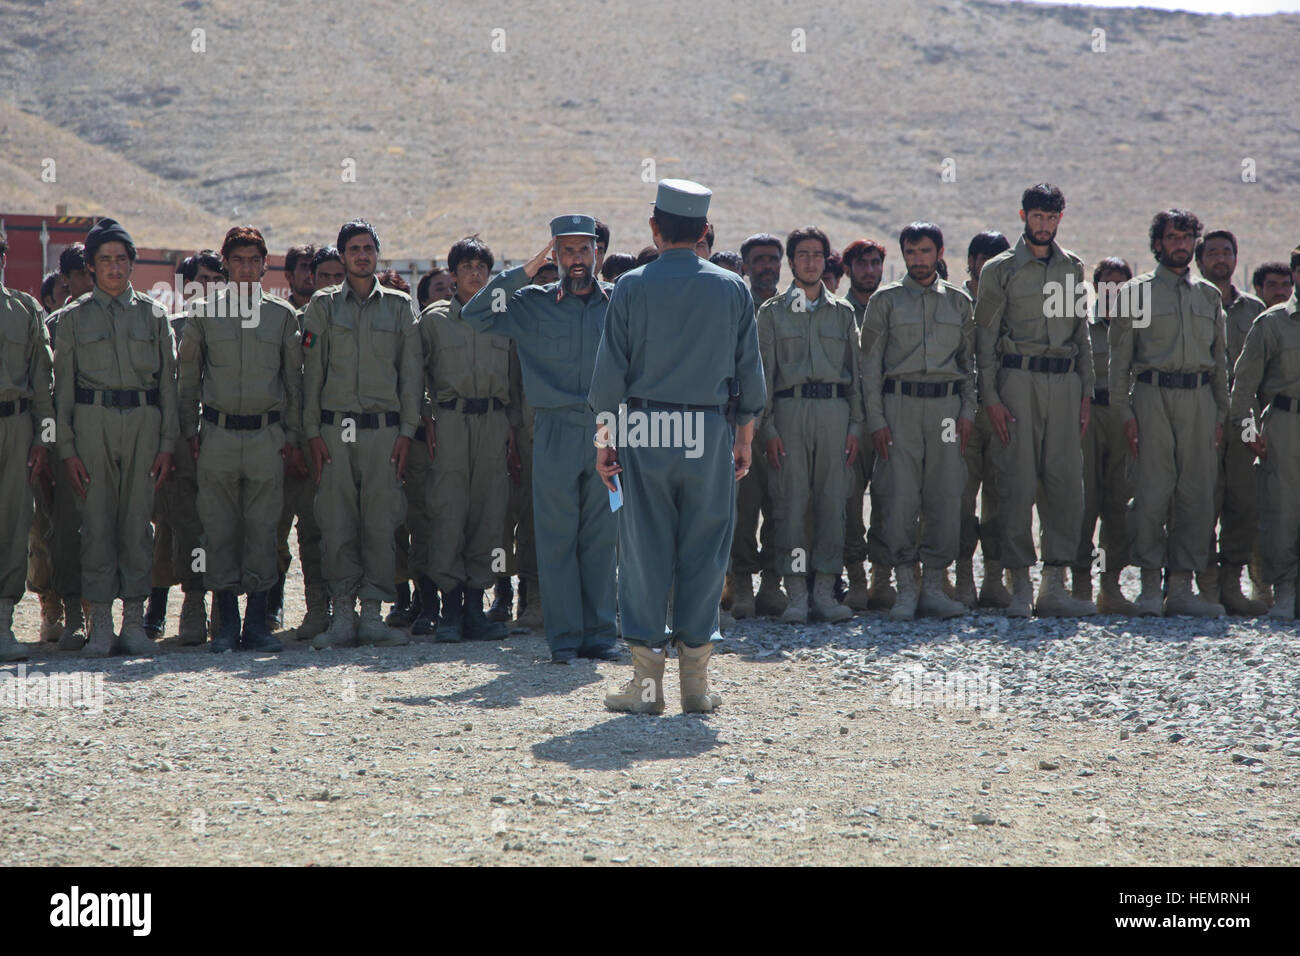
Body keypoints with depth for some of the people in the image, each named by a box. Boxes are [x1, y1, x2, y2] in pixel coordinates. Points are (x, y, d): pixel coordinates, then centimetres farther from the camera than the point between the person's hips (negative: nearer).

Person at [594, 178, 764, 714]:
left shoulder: (633, 286, -2)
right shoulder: (732, 288, 4)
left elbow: (611, 368, -2)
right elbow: (749, 369, 7)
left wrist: (605, 438, 3)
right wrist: (745, 435, 15)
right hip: (710, 432, 1)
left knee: (645, 549, 3)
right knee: (704, 550, 6)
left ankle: (647, 678, 2)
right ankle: (695, 678, 7)